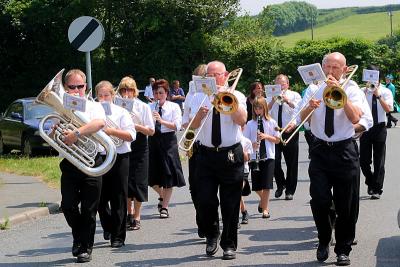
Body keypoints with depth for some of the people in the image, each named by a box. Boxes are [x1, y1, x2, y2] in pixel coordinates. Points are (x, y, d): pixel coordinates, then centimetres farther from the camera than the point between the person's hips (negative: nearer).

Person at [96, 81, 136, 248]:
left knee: (118, 199, 0)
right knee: (100, 198, 8)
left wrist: (111, 131, -17)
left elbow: (131, 136, -7)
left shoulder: (121, 113, 2)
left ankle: (118, 236, 7)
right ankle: (108, 226, 34)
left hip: (119, 158, -2)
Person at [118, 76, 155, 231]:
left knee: (138, 182, -2)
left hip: (139, 147, -2)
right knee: (125, 181, 6)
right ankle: (129, 214, 24)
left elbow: (151, 131, -5)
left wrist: (136, 126, -20)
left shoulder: (143, 107, -2)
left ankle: (136, 218, 5)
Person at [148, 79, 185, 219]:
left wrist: (161, 121, -24)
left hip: (168, 141, -3)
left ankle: (164, 207, 8)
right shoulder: (149, 107, 7)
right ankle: (162, 195, 35)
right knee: (151, 175, 5)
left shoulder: (174, 107, 0)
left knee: (168, 175, -1)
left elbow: (177, 126, -12)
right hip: (153, 140, 3)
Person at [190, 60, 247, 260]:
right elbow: (193, 126, 0)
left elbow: (241, 120, -13)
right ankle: (211, 235, 22)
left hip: (231, 155, -1)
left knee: (230, 203, 2)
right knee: (205, 200, -4)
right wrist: (200, 114, -19)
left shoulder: (236, 96, 4)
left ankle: (229, 245, 13)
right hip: (206, 154, 2)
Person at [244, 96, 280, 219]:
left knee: (266, 185, -4)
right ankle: (264, 200, 34)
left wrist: (266, 136, -13)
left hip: (268, 156, -1)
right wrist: (252, 144, -19)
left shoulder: (271, 122, 2)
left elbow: (277, 140, 2)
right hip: (255, 157, 1)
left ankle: (265, 209, 5)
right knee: (256, 185, 5)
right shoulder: (250, 124, 3)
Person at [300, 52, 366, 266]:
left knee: (346, 205, 3)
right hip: (320, 150, 2)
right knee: (320, 200, -6)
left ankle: (343, 250, 16)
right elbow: (302, 119, 1)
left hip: (344, 151, -1)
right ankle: (324, 241, 17)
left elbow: (355, 118, -16)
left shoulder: (352, 89, -1)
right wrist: (310, 107, -20)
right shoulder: (314, 89, 8)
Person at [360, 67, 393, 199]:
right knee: (363, 160, 3)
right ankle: (370, 182, 29)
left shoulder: (386, 92, 1)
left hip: (379, 128, -1)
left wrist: (378, 95, -18)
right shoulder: (363, 91, 2)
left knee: (379, 160, 1)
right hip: (366, 127, 1)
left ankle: (377, 190, 7)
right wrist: (366, 91, -16)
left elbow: (388, 109, -12)